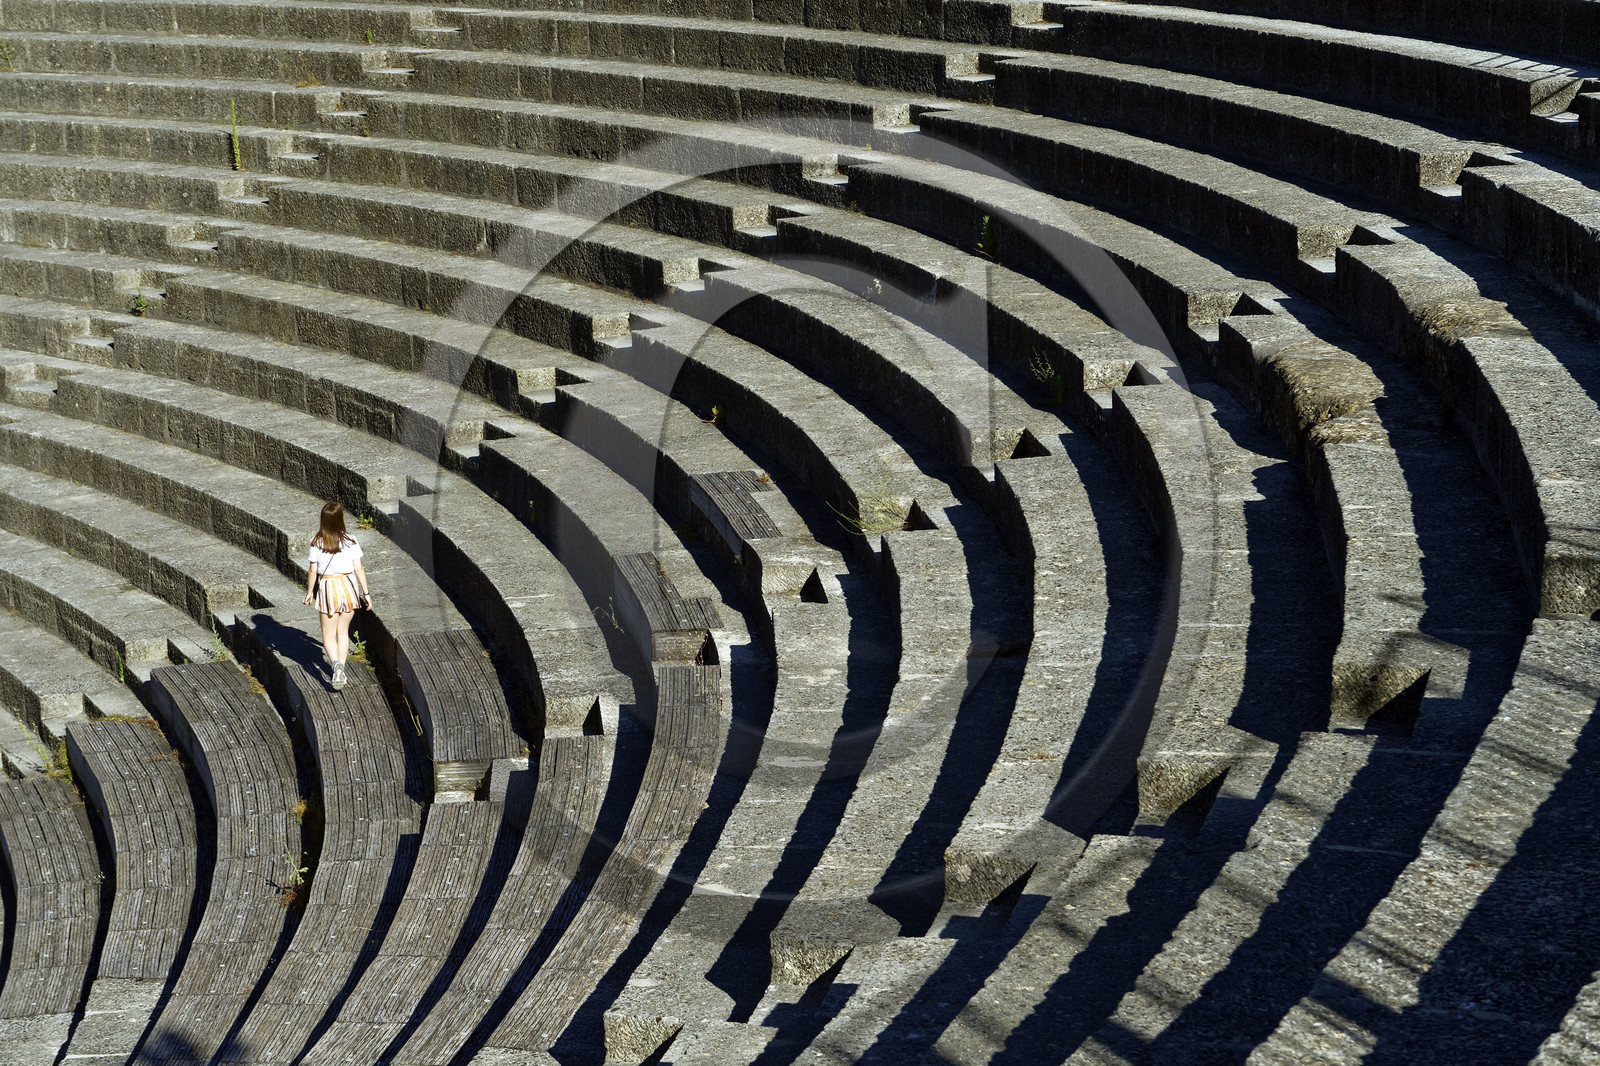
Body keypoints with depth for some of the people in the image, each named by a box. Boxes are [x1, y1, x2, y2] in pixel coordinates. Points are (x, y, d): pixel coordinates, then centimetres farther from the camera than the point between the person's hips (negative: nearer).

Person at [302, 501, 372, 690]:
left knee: (329, 635, 5)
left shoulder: (317, 543, -10)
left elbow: (313, 571, -4)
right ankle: (341, 664, 20)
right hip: (349, 585, 1)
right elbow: (359, 569, -5)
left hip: (327, 588, -1)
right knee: (343, 631, 18)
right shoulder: (350, 542, -8)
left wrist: (309, 592, 11)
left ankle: (336, 662, -20)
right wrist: (366, 593, 3)